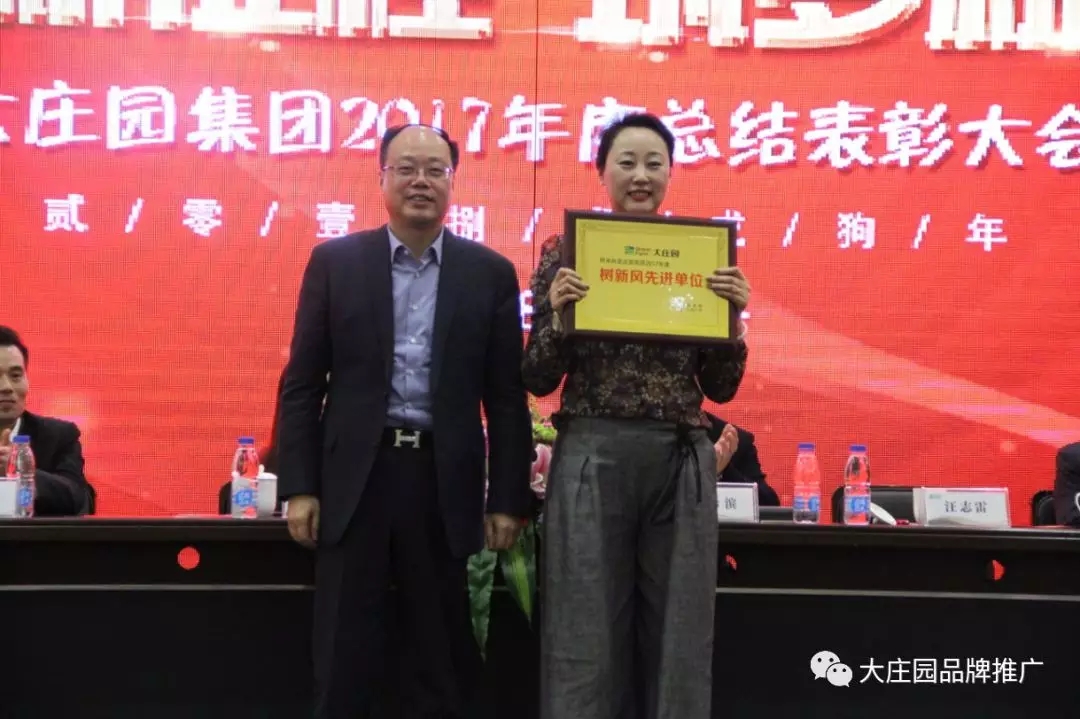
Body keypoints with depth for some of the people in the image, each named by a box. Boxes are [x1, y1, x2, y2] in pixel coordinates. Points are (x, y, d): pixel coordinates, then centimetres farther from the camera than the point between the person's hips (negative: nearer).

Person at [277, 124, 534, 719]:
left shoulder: (490, 273, 4)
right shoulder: (335, 262, 4)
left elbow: (507, 397, 4)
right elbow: (302, 384, 3)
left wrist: (508, 500, 0)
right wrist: (299, 487, -3)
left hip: (445, 481, 1)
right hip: (356, 477, 0)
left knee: (439, 656, 9)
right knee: (344, 659, 5)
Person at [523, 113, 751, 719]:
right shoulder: (566, 253, 3)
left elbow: (721, 388, 8)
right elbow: (538, 381, 2)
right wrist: (558, 314, -14)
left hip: (681, 462, 2)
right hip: (593, 458, -2)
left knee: (679, 641, 6)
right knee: (587, 643, 0)